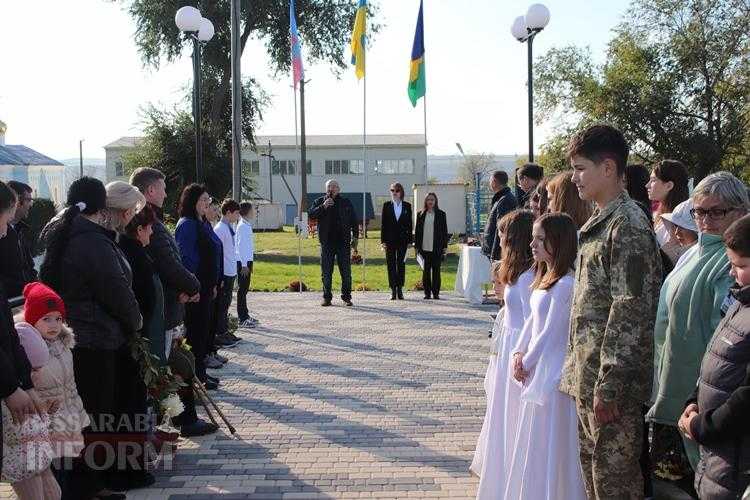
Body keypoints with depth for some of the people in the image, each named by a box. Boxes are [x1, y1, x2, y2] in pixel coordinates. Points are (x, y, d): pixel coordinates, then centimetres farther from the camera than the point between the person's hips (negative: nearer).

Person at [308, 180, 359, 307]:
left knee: (346, 272, 0)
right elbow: (311, 214, -6)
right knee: (326, 272, 3)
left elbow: (354, 221, 12)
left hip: (343, 242, 0)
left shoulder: (346, 203, 10)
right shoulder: (319, 202, 9)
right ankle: (327, 297, 10)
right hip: (327, 242, 0)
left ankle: (346, 297, 8)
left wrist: (355, 237, 4)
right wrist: (323, 207, -18)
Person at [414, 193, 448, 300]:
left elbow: (444, 231, 5)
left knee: (436, 270, 2)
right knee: (426, 271, 4)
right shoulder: (421, 214, 8)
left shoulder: (441, 214, 5)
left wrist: (444, 246, 0)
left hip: (436, 248, -1)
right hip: (424, 247, 1)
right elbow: (417, 231, 10)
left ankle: (436, 292, 8)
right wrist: (416, 245, 5)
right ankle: (427, 292, 9)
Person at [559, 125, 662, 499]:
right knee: (593, 467, 17)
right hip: (587, 375, 9)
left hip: (611, 382, -9)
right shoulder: (599, 222, 14)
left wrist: (609, 385, -21)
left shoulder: (628, 225, -15)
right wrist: (577, 370, 17)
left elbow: (630, 310, -20)